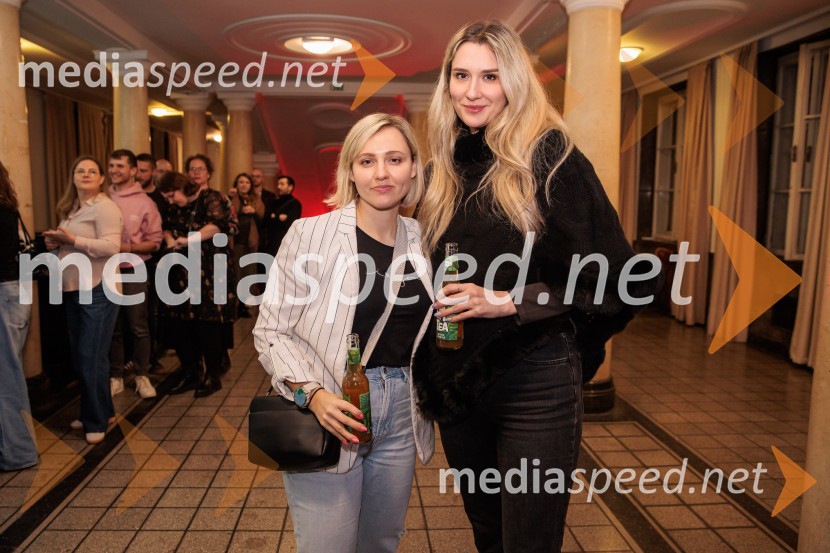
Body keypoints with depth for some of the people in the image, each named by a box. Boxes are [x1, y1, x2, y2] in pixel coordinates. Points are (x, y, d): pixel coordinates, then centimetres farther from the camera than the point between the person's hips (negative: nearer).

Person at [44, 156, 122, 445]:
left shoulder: (104, 207, -12)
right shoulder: (70, 209, 15)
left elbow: (111, 247, -22)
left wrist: (73, 240, -25)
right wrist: (56, 242, 3)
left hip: (98, 290, -9)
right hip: (73, 290, 9)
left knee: (92, 357, -3)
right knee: (79, 357, 14)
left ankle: (97, 420, 10)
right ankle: (98, 411, 28)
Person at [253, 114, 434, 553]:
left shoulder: (421, 241, 4)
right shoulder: (310, 233, -10)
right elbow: (271, 331, -8)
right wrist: (313, 393, -21)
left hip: (400, 416, 5)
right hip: (327, 417, -4)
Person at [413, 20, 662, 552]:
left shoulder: (550, 159, -10)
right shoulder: (446, 171, 7)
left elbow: (622, 279, -12)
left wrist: (510, 302, -18)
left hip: (534, 385, -5)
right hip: (459, 382, 6)